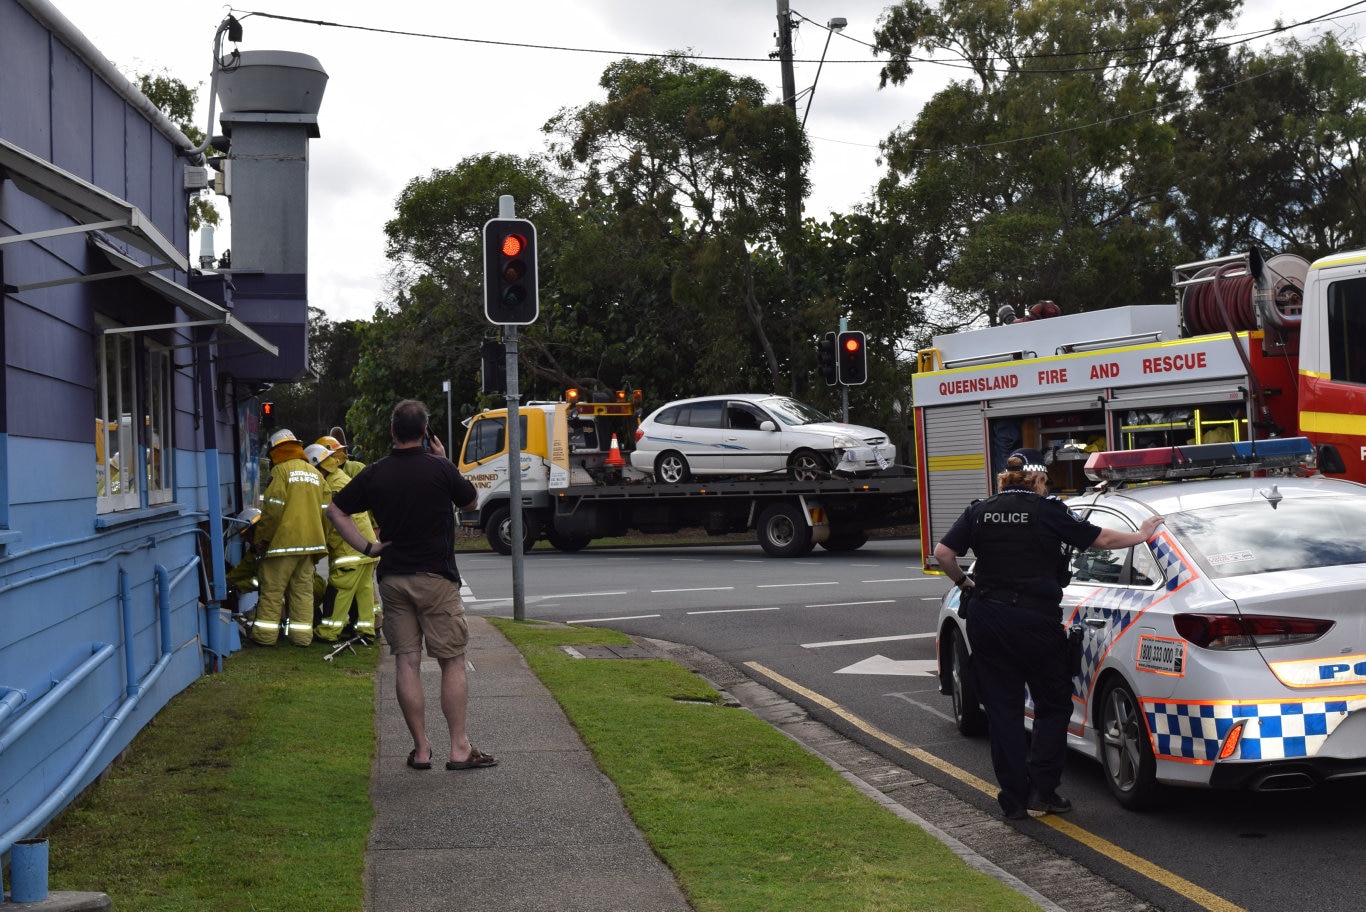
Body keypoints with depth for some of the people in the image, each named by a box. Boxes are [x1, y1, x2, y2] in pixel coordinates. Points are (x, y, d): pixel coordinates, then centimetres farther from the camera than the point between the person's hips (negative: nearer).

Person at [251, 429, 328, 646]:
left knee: (272, 588, 0)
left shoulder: (281, 470, -6)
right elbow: (323, 510, 17)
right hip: (310, 540, 6)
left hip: (284, 540, -6)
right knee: (303, 589, 9)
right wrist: (321, 539, 24)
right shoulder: (315, 473, 15)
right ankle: (302, 635, 8)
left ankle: (265, 635, 2)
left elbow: (273, 508, -13)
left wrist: (262, 537, -5)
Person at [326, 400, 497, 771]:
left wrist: (366, 547, 5)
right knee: (452, 661, 3)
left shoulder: (374, 473, 1)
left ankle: (421, 748, 9)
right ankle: (460, 747, 1)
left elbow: (335, 510, 6)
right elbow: (472, 502, 7)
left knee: (406, 663, 6)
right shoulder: (440, 468, -9)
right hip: (436, 577, -3)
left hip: (392, 579, 4)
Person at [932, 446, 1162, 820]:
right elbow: (1101, 539, 2)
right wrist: (1142, 535, 18)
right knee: (1053, 705, 11)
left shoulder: (980, 511, 6)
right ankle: (1041, 792, 4)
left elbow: (943, 552, -1)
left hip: (986, 619, 4)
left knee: (1002, 709, 10)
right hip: (1034, 618, -4)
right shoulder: (1047, 510, -4)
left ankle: (1015, 799, 11)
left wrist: (965, 584, 14)